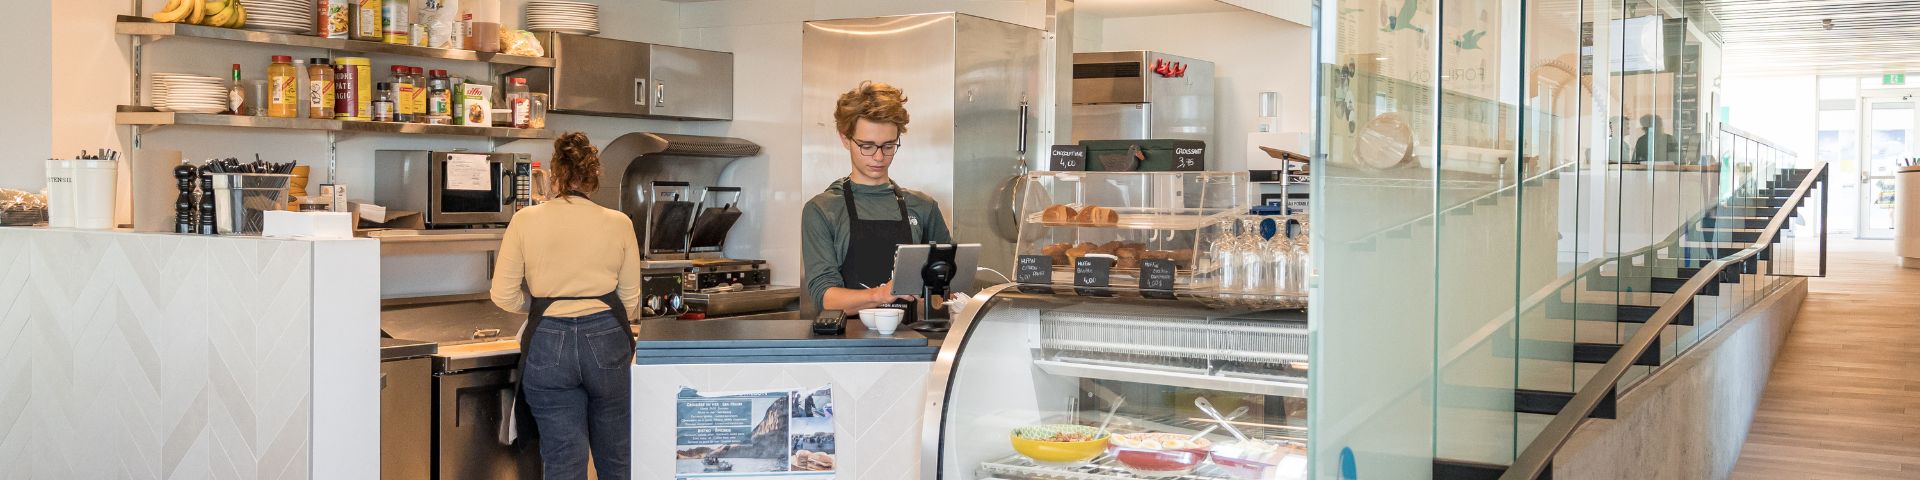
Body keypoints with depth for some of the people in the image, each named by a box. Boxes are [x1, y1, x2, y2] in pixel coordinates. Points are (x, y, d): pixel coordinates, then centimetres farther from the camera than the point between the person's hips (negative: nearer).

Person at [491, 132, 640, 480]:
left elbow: (504, 297, 0)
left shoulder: (525, 221, -2)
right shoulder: (618, 224, 0)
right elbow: (630, 298, 6)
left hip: (548, 345, -1)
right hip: (607, 341, 1)